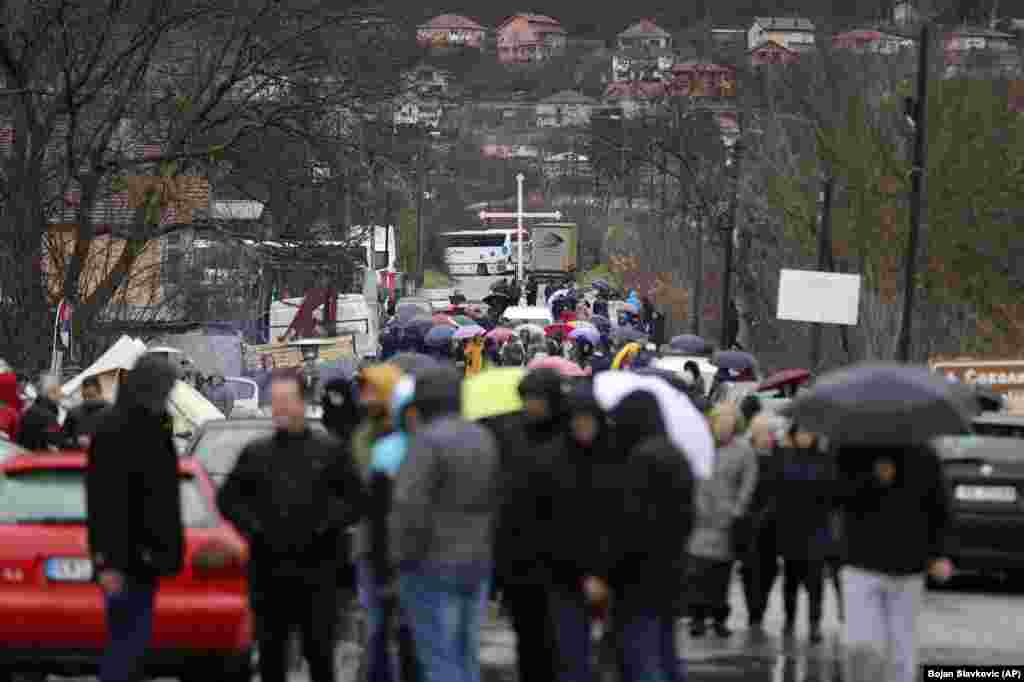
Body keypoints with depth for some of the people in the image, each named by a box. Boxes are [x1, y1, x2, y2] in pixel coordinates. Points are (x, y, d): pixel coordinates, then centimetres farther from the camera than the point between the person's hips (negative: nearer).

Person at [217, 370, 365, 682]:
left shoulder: (329, 451, 5)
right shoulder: (255, 454, 11)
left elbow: (355, 499, 4)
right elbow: (227, 498, 15)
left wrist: (328, 524, -10)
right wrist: (250, 524, -1)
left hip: (316, 572, -2)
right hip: (269, 570, 2)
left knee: (319, 650, -3)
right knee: (270, 652, 7)